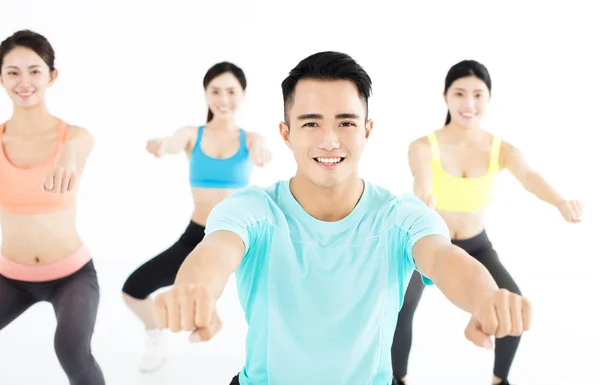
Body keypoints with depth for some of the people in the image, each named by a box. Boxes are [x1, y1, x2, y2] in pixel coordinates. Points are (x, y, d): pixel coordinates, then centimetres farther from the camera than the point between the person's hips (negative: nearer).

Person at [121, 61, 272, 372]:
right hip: (197, 237, 1)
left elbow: (262, 150, -24)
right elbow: (174, 143, -23)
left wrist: (261, 153, -51)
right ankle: (157, 338, 28)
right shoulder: (192, 134, 0)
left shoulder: (250, 138, -1)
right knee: (133, 289, -6)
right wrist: (161, 145, -49)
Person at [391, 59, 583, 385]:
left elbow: (528, 176, -36)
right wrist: (423, 195, -69)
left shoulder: (502, 150, -16)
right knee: (402, 307, -23)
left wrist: (560, 201, -59)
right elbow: (421, 176, -43)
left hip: (476, 245, 3)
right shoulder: (424, 146, -21)